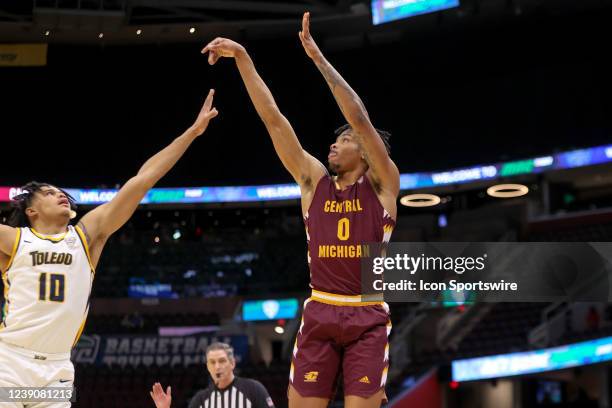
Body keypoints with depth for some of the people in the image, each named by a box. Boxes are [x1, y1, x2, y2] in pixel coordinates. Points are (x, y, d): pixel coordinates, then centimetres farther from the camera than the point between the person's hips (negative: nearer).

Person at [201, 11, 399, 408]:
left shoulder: (381, 185, 1)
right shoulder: (314, 180, 10)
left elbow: (359, 118, -12)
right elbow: (273, 118, 4)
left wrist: (317, 56, -14)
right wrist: (242, 57, -2)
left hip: (368, 318, -3)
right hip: (319, 313, 3)